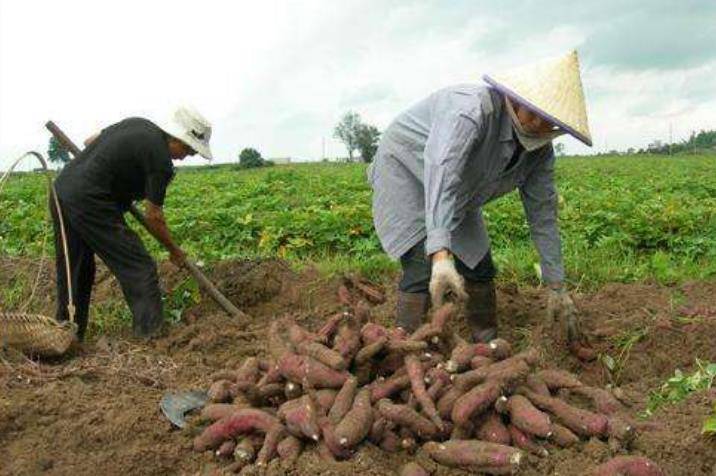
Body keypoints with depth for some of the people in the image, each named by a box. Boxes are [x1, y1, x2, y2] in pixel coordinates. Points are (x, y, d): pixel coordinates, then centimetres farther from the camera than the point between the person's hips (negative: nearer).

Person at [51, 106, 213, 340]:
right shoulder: (161, 160, -10)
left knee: (74, 272, 18)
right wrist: (174, 250, 8)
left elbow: (89, 141, 25)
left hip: (62, 189, 9)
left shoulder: (137, 123, 13)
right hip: (90, 204, -9)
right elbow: (153, 217, -5)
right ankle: (151, 334, -5)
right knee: (139, 269, -3)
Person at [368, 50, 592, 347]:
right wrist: (440, 255, -58)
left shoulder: (540, 150, -11)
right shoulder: (473, 108, -35)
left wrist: (557, 287, -6)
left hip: (458, 199, 7)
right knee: (422, 269, -21)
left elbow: (543, 214, -5)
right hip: (406, 172, -7)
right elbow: (440, 173, -47)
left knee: (479, 268, 5)